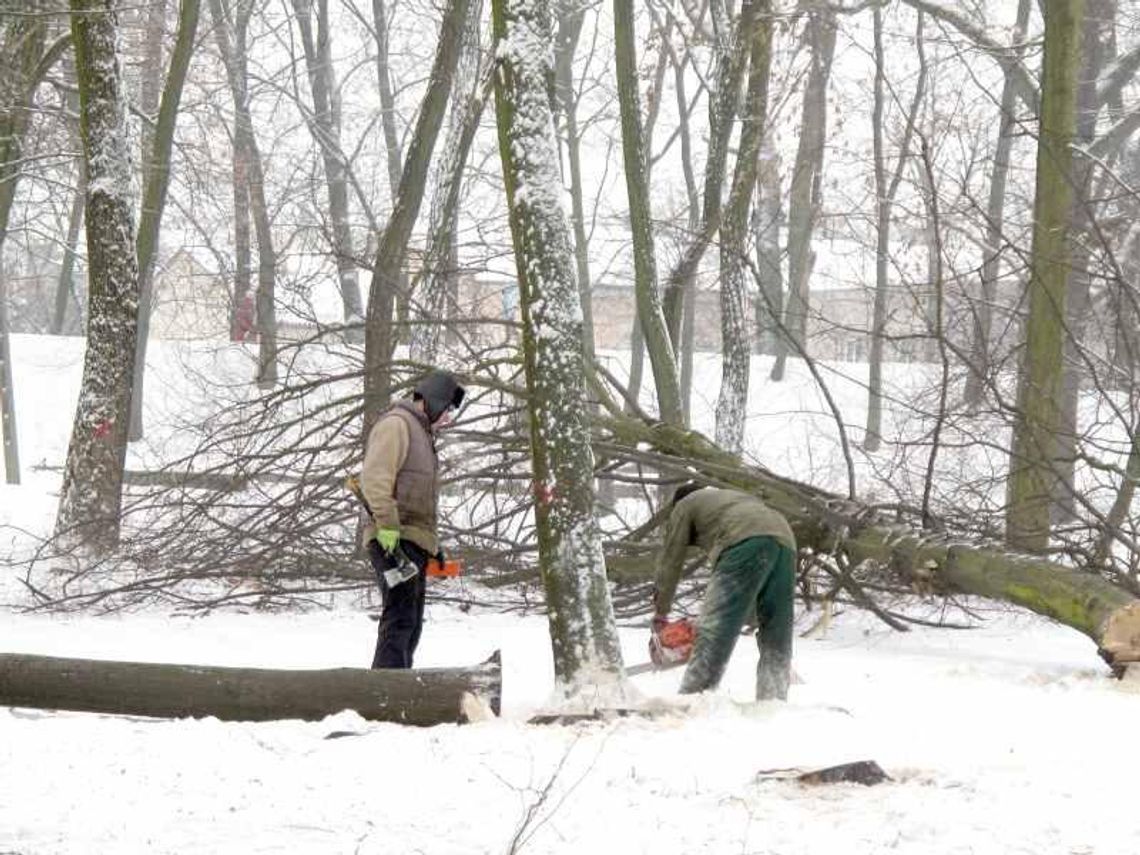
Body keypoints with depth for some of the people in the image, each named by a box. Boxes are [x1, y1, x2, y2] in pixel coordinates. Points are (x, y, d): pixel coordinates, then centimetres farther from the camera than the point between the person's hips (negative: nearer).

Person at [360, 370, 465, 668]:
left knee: (411, 624, 11)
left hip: (415, 543, 10)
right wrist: (387, 525, -26)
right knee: (400, 619, -17)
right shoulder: (396, 424, -6)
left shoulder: (422, 433, 27)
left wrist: (433, 543, 25)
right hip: (394, 541, -10)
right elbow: (375, 478, -18)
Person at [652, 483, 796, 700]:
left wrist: (660, 615, 29)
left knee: (714, 633, -10)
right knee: (777, 642, 10)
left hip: (745, 543, -6)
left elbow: (671, 561, 23)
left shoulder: (684, 505, 28)